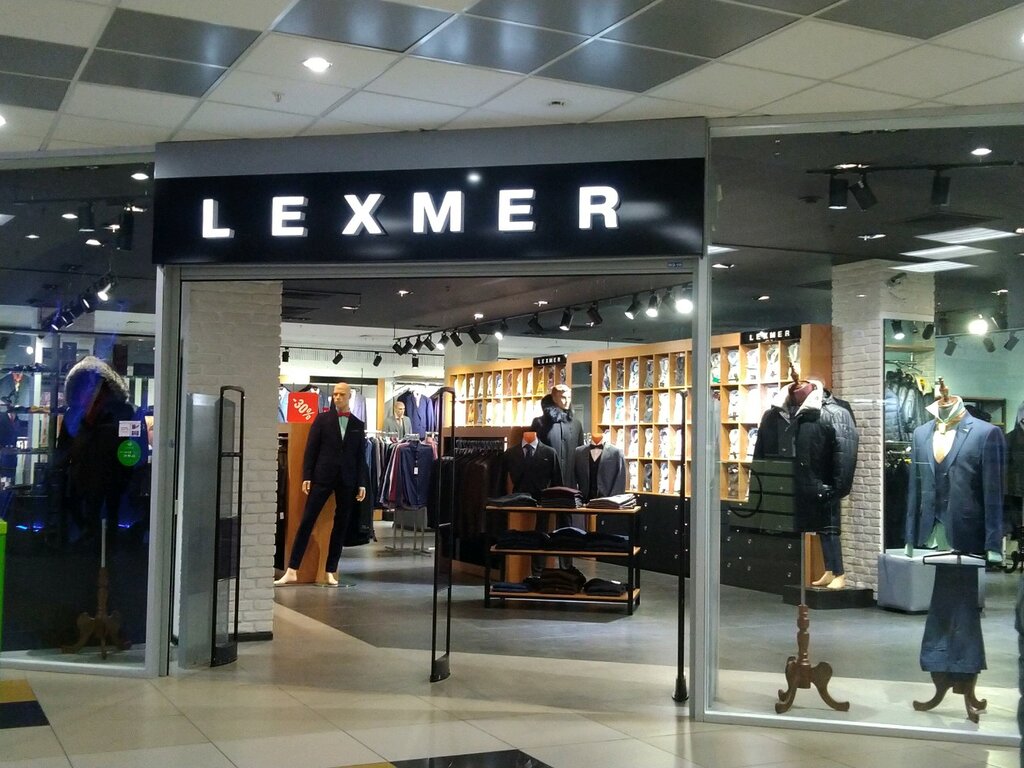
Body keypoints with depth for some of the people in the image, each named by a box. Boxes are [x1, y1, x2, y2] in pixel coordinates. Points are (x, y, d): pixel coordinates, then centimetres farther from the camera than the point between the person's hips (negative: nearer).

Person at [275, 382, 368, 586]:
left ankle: (331, 571, 12)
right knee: (307, 521, -4)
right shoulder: (322, 419, 5)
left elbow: (361, 456, 8)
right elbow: (311, 449, 1)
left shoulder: (358, 425, 9)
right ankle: (292, 570, -2)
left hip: (347, 480, 2)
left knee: (340, 525, 4)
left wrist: (362, 483, 2)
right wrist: (307, 476, -6)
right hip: (322, 477, -2)